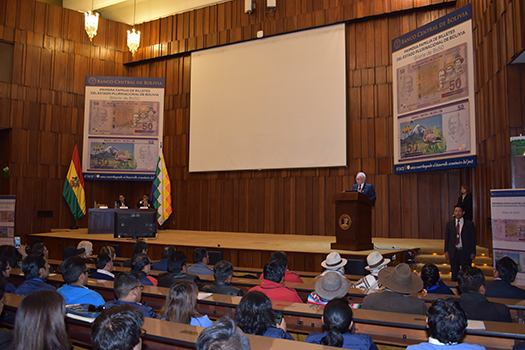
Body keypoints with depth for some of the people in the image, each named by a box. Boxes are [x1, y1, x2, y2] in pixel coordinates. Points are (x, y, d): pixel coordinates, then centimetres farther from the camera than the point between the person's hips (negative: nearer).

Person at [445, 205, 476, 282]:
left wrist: (473, 252, -4)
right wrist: (446, 251, 3)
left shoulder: (469, 224, 0)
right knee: (454, 272, 9)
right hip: (453, 252, 2)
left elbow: (473, 239, 1)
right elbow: (447, 238, 9)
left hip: (465, 252, -2)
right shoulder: (449, 224, 6)